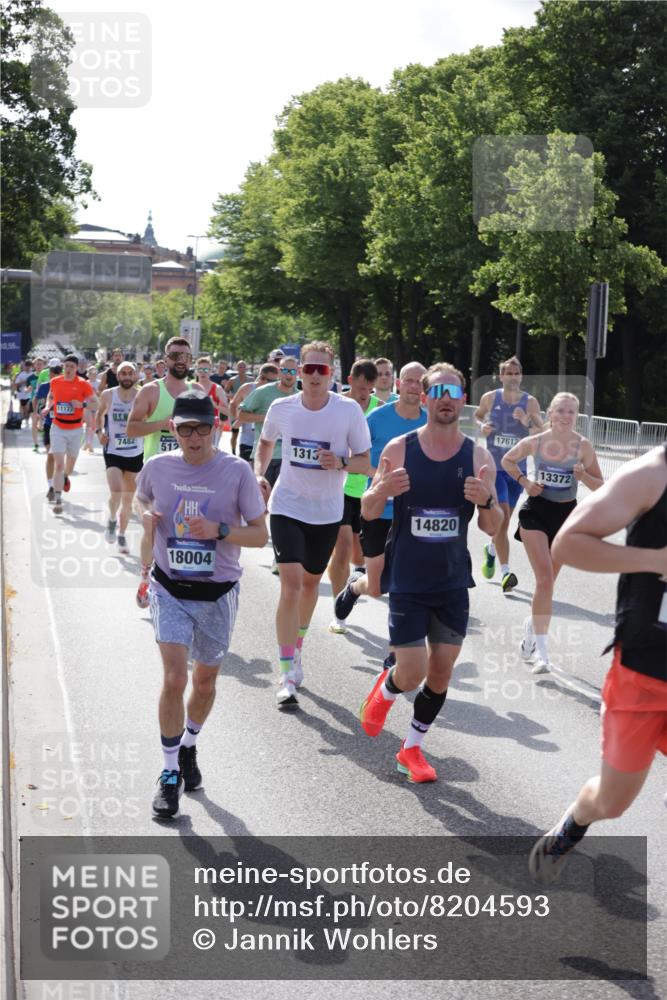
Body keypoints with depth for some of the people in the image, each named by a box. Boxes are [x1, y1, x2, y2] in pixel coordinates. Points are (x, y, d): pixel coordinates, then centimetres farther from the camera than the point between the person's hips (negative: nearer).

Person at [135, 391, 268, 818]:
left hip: (218, 594, 0)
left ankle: (189, 748, 41)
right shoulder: (158, 467, -3)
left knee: (205, 682, 14)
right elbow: (143, 500, 20)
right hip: (171, 590, 0)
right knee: (174, 679, -13)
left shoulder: (237, 471, -9)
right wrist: (147, 517, -3)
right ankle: (170, 775, -1)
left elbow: (261, 535, -6)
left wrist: (219, 531, -22)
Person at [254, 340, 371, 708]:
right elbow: (265, 443, 14)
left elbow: (366, 461, -5)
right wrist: (259, 474, -2)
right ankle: (287, 673, -11)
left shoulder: (349, 411, -11)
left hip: (327, 512, 1)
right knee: (291, 584, -15)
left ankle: (296, 649, 42)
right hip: (287, 507, -1)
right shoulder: (281, 408, -7)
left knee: (311, 582, 18)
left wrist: (341, 463, -25)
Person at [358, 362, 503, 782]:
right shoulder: (399, 449, -6)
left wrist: (487, 501, -21)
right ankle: (385, 689, 31)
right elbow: (368, 512, 1)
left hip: (453, 582, 2)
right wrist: (382, 491, -22)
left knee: (441, 672, 7)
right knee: (412, 674, -5)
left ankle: (412, 747, 27)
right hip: (407, 581, -2)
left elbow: (493, 528, 2)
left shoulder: (479, 457, -2)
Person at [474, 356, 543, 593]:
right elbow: (478, 415, 18)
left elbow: (542, 435, -5)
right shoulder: (490, 398, -2)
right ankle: (505, 573, -15)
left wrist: (526, 422, -23)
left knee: (504, 519, 16)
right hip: (493, 467, -2)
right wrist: (482, 426, -4)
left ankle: (491, 549, 48)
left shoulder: (530, 402, -2)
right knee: (501, 517, -15)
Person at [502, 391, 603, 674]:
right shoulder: (534, 442, -10)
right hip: (537, 513, -2)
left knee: (547, 581, 15)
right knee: (545, 579, -16)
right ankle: (541, 650, -14)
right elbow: (507, 460, 9)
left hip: (567, 515, 2)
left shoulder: (583, 446, -9)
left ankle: (533, 625, 42)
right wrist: (524, 481, -6)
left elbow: (600, 486, -3)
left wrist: (583, 476, -22)